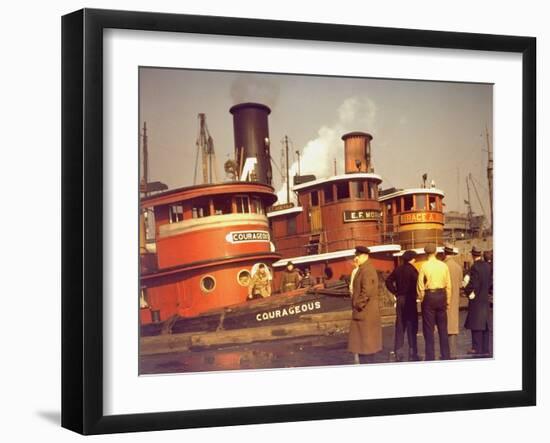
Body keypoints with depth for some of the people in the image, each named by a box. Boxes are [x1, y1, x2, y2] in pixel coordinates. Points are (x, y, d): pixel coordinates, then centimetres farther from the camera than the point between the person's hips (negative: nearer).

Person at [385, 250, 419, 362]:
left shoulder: (398, 269, 7)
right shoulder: (411, 269, -10)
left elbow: (388, 281, 10)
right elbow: (417, 283, -21)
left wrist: (396, 293, 9)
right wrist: (416, 294, -6)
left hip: (400, 299, 6)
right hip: (410, 299, -6)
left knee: (400, 326, 9)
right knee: (411, 326, 0)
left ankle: (398, 353, 10)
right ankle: (412, 354, 0)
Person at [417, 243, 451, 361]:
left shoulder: (424, 266, -9)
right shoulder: (444, 265, -1)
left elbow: (420, 285, -7)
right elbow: (448, 285, 1)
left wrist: (421, 298, 6)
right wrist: (448, 300, 11)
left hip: (429, 296, -3)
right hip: (441, 295, 3)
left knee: (428, 329, 3)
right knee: (443, 328, 11)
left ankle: (430, 356, 3)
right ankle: (445, 355, 14)